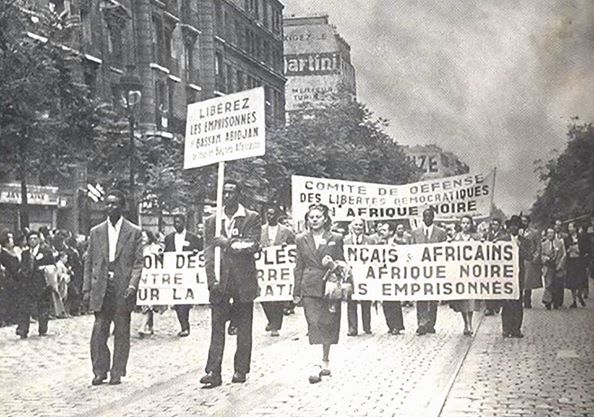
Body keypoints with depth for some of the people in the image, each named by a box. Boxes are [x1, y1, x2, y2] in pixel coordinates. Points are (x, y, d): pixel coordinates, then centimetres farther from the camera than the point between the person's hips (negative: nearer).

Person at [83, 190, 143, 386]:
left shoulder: (134, 232, 3)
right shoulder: (96, 232, 11)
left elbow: (138, 263, 0)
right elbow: (89, 263, 11)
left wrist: (132, 285, -13)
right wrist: (86, 289, 4)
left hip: (123, 289, -2)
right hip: (101, 289, 2)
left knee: (122, 333, 2)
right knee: (98, 332, 0)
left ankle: (117, 373, 10)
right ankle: (100, 371, 10)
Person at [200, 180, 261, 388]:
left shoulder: (252, 218, 3)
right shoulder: (212, 221, 10)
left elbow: (254, 246, -9)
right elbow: (208, 252, 4)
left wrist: (228, 243, -12)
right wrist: (212, 279, -8)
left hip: (244, 281, -1)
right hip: (220, 282, 2)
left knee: (243, 328, 5)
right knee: (216, 328, -3)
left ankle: (241, 370, 14)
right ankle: (213, 372, -4)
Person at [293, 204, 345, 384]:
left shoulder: (335, 239, 5)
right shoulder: (301, 240, 8)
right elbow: (299, 267, 9)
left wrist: (332, 264, -12)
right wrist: (297, 292, 7)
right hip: (310, 289, 0)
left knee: (328, 325, 6)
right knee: (314, 325, -10)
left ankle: (325, 361, 23)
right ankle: (317, 365, -14)